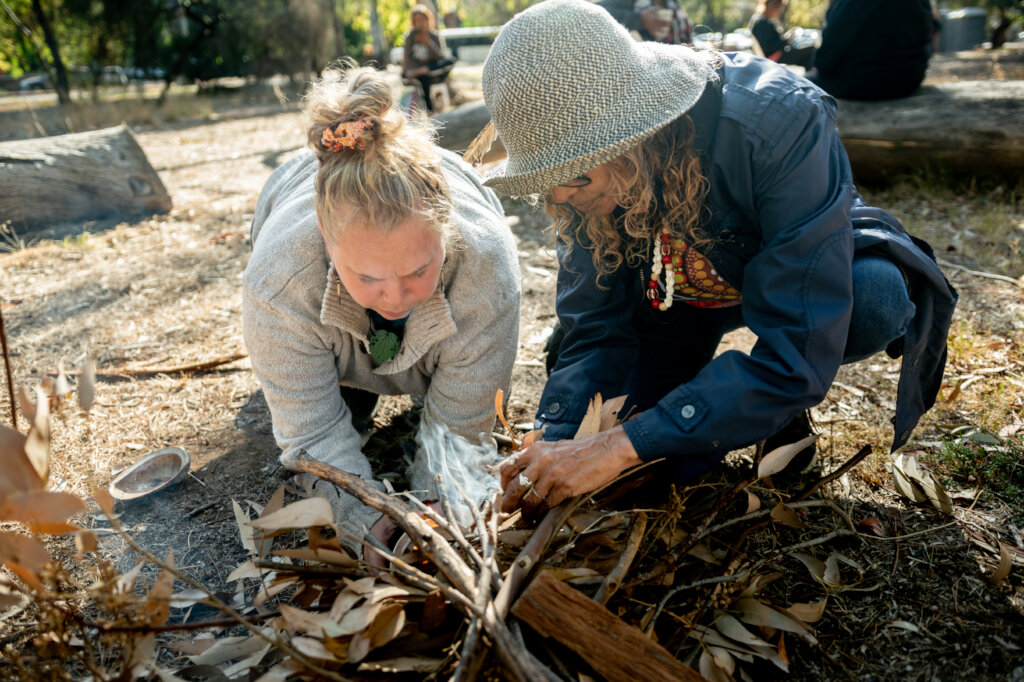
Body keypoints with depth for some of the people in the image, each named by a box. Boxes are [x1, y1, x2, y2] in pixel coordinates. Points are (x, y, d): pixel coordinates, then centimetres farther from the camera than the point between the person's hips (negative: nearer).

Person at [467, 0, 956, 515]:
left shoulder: (778, 121, -38)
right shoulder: (582, 167, -23)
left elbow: (799, 352, -41)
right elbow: (595, 326, -18)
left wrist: (624, 444, -45)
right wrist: (555, 442, -34)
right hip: (677, 292, 3)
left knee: (875, 299, -36)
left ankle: (783, 406, -4)